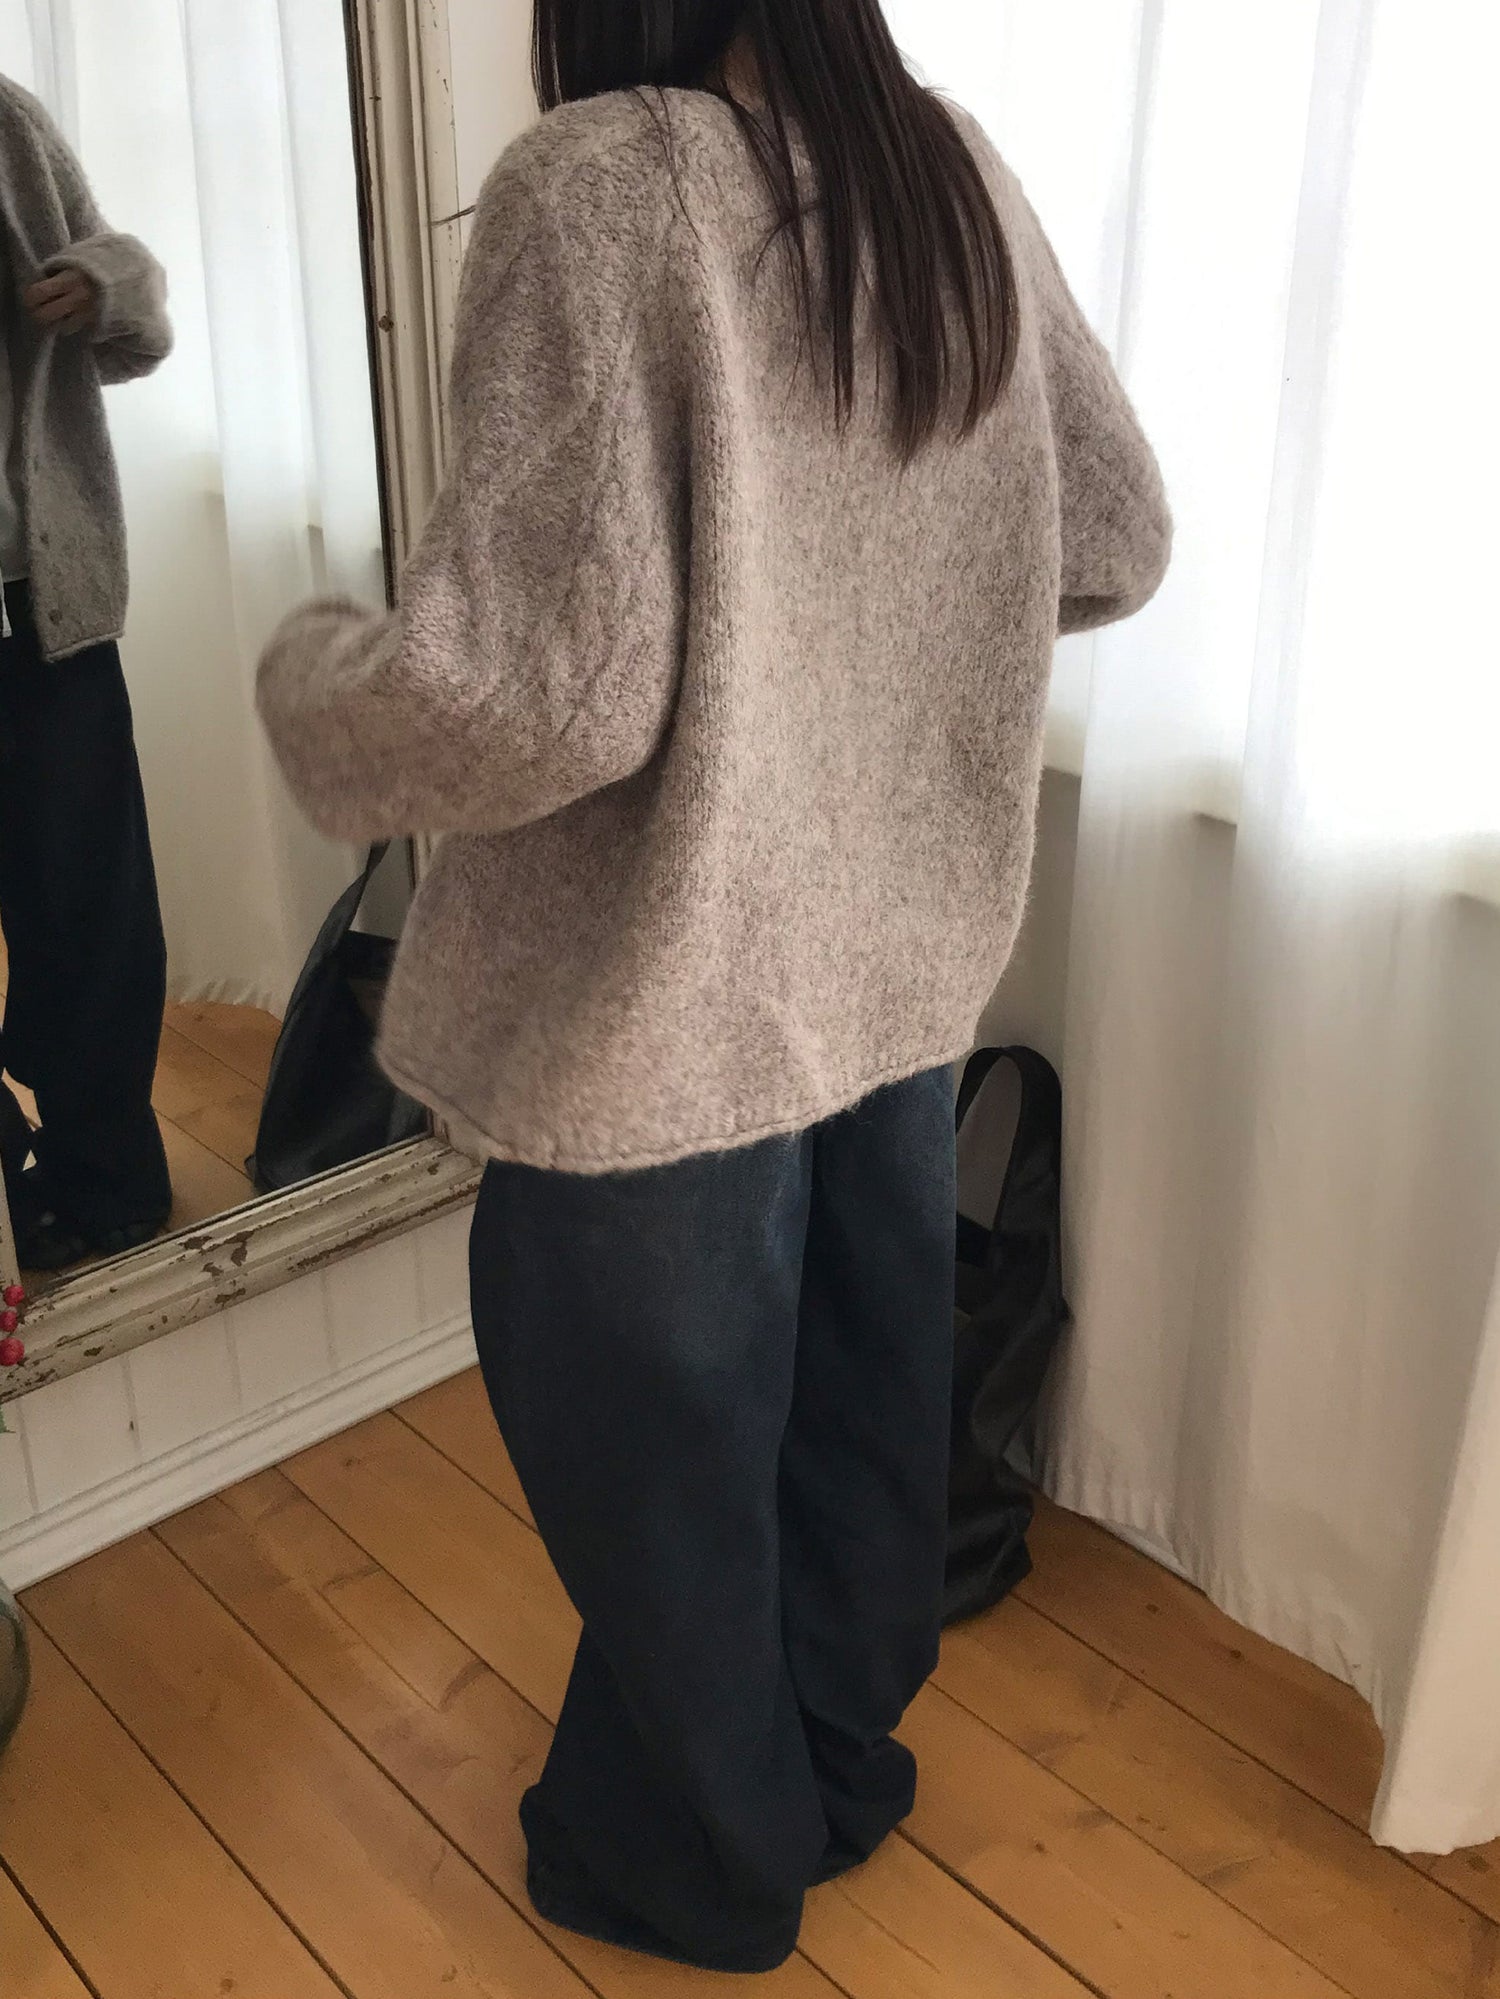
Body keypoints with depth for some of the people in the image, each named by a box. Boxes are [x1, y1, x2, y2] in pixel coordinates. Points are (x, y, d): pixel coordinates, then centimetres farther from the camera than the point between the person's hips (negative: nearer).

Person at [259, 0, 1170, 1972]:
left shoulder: (604, 183, -19)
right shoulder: (955, 170, 1)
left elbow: (553, 684, -27)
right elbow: (1116, 540, 8)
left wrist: (311, 675, -7)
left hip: (669, 1012, -6)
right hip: (911, 960, 7)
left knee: (661, 1454, 16)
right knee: (861, 1398, 24)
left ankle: (697, 1863, 41)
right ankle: (843, 1767, 49)